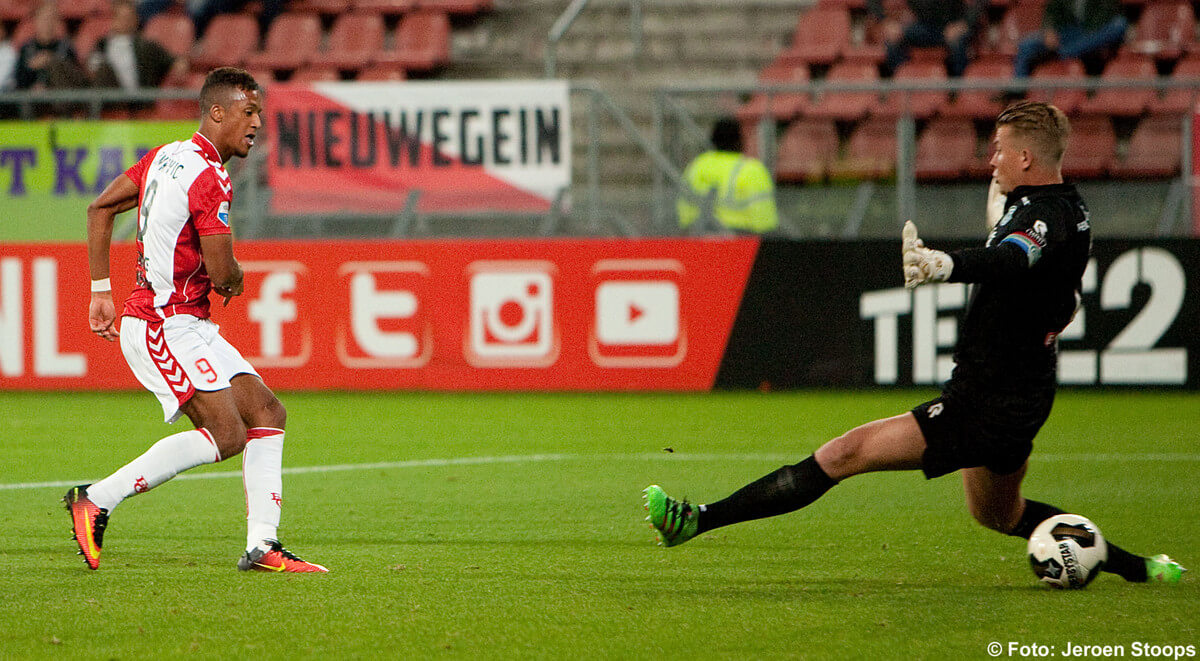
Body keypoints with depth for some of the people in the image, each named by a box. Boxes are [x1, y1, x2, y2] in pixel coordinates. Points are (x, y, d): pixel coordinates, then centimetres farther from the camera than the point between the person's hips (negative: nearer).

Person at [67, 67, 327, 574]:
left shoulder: (166, 157, 13)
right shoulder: (209, 179, -16)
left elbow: (100, 208, 21)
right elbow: (222, 273, -17)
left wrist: (101, 290, 20)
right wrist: (236, 280, 8)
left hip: (188, 325, 10)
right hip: (165, 324, -10)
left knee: (267, 413, 4)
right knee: (225, 434, -18)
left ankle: (262, 545, 0)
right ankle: (97, 500, -12)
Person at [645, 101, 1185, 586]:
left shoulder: (1042, 217, -22)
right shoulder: (1073, 212, 8)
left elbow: (1002, 264, -47)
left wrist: (944, 265, -66)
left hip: (986, 405, -10)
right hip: (1022, 396, 10)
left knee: (846, 453, -13)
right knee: (998, 513, 32)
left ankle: (700, 520, -17)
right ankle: (1138, 568, 36)